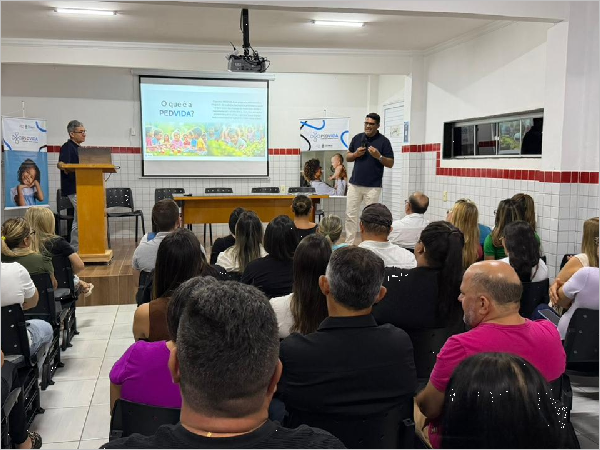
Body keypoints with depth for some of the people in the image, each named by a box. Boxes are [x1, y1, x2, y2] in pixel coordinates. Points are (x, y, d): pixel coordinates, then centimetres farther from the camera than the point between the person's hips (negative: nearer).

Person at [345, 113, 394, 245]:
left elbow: (390, 163, -2)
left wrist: (378, 156, -19)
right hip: (355, 184, 4)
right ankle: (350, 244, 8)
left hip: (373, 186, -3)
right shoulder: (357, 138, 9)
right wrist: (356, 154, -6)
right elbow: (347, 158, 15)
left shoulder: (383, 141, -2)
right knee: (350, 215, 2)